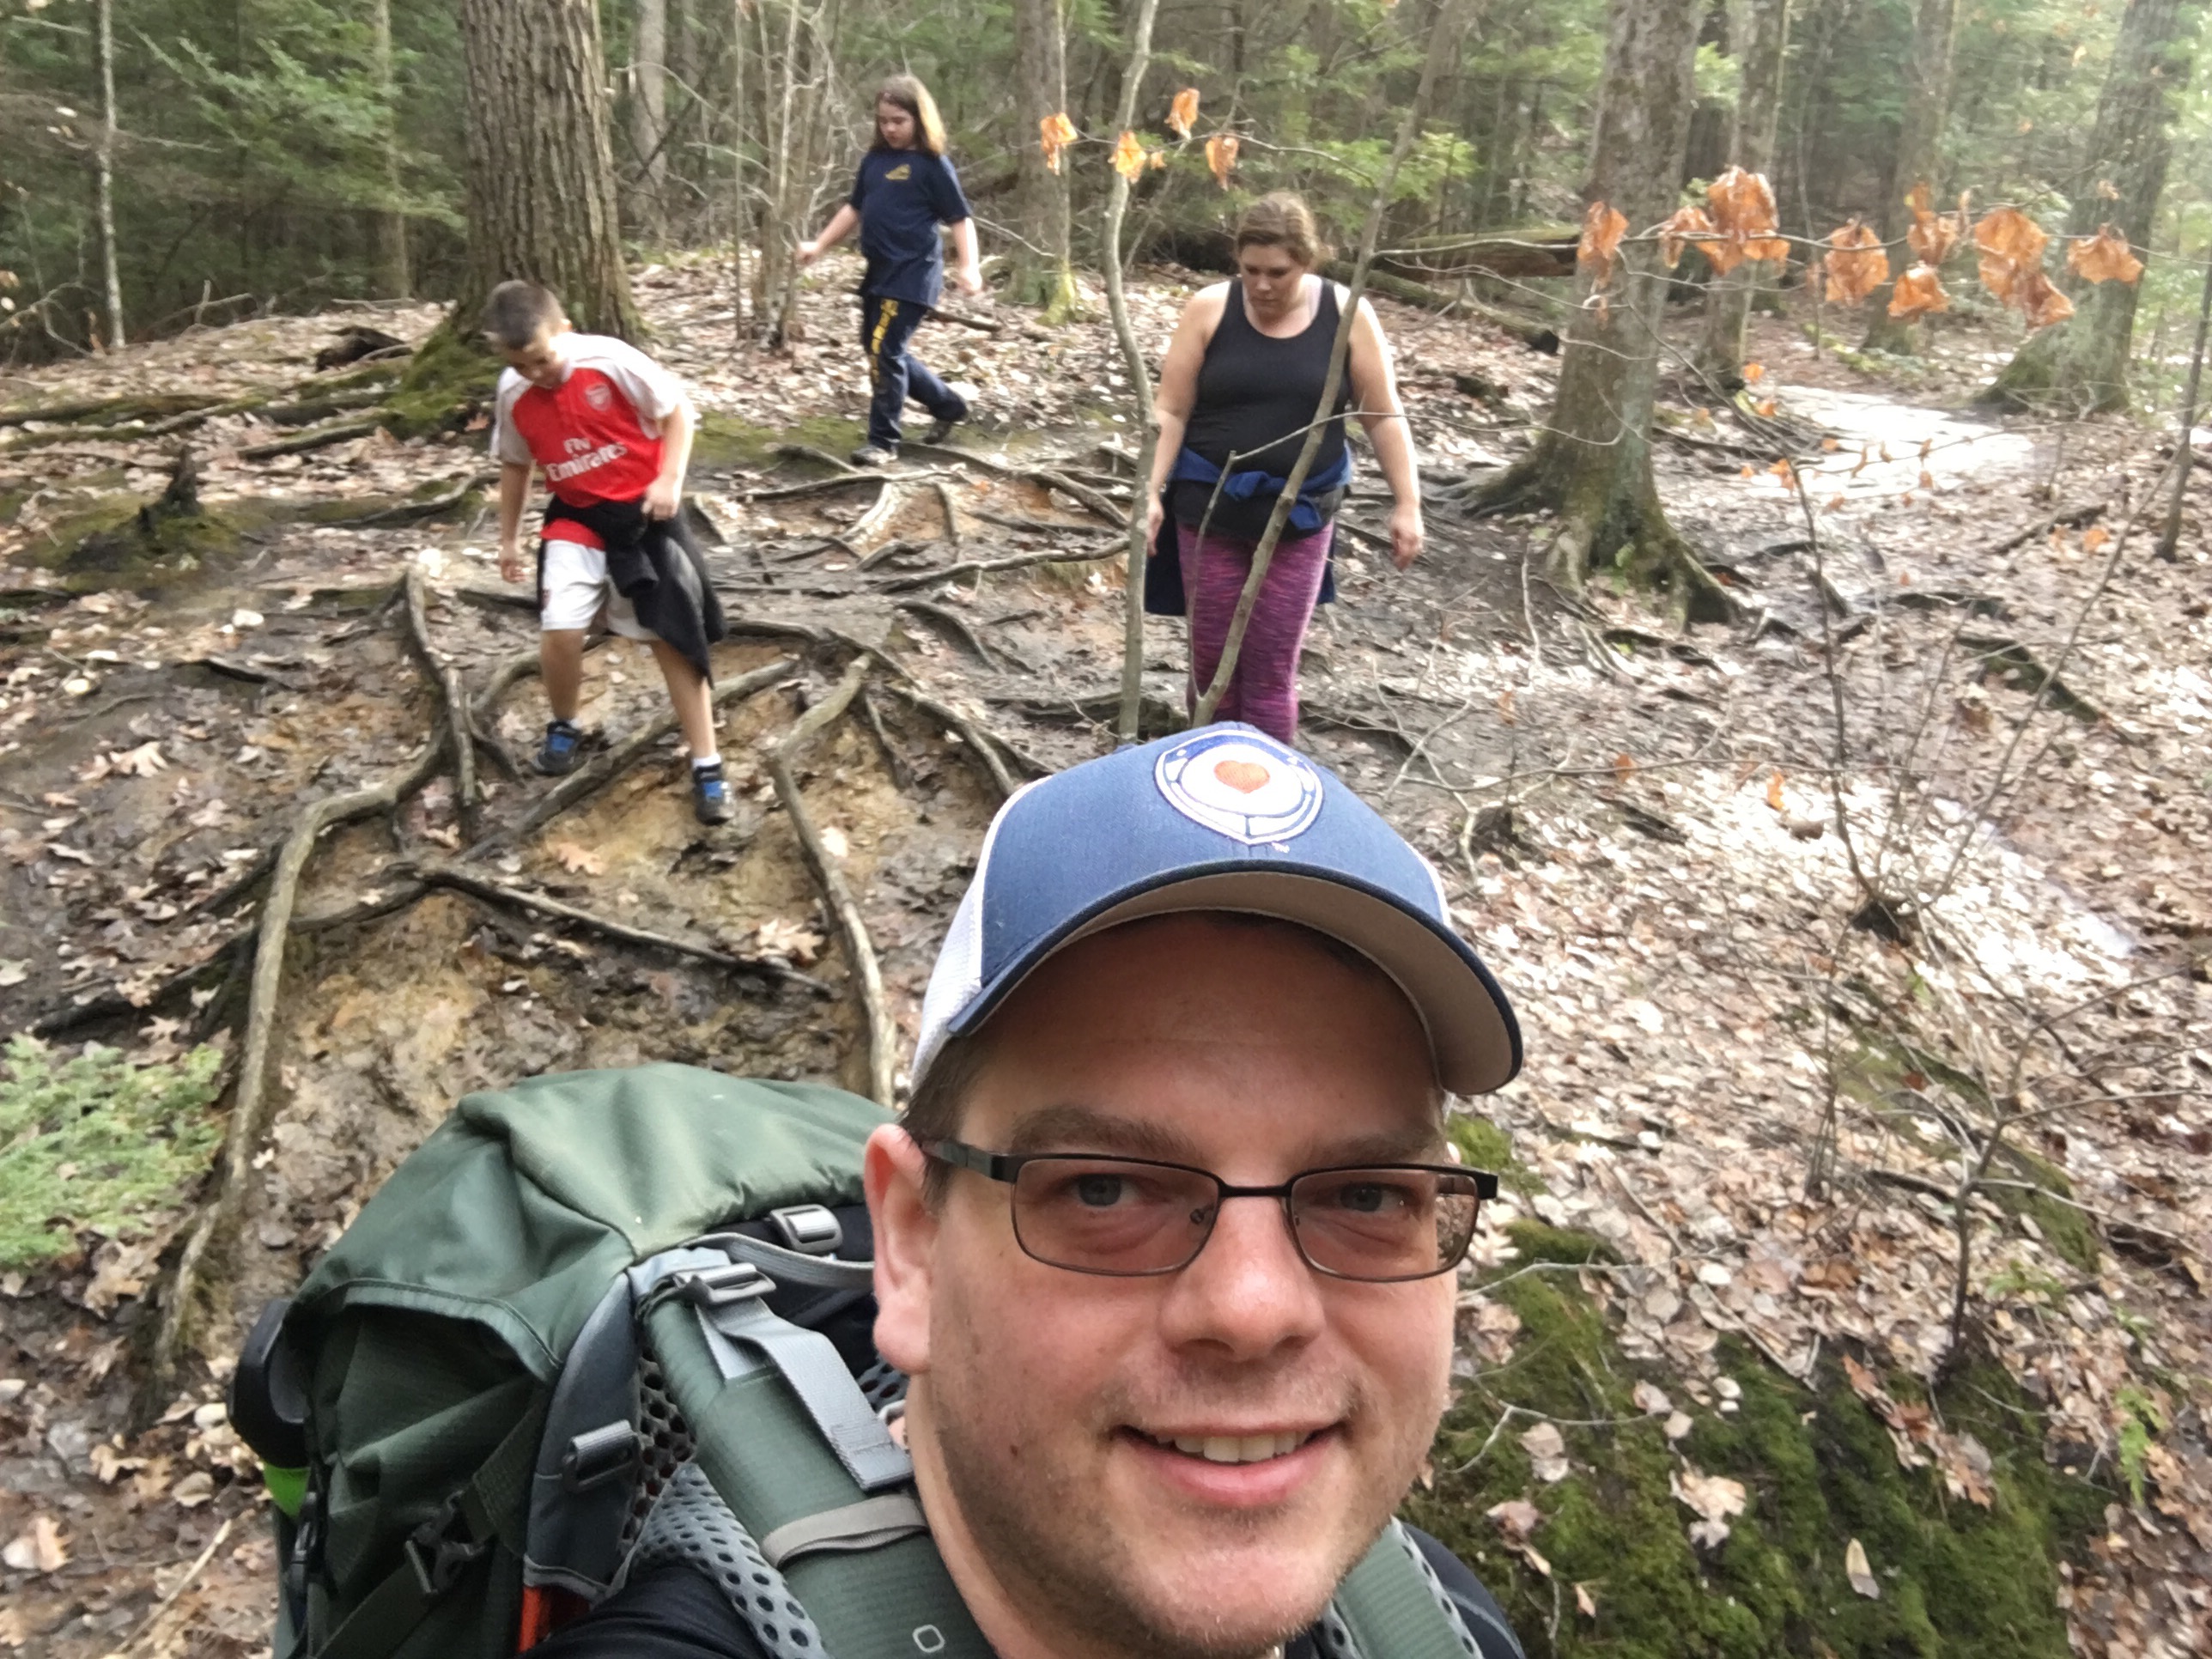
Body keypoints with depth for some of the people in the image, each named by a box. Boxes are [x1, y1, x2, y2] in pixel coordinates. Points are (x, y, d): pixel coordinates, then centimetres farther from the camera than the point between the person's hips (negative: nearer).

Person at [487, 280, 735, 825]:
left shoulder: (611, 360, -19)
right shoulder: (513, 394, -5)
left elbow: (677, 408, -8)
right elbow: (515, 465, 11)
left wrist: (669, 479, -18)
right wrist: (509, 537, 17)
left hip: (643, 511, -3)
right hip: (577, 519, 3)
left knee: (674, 635, -2)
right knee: (559, 629, -13)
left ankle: (707, 766, 4)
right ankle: (563, 727, 18)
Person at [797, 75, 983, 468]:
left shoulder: (932, 165, -8)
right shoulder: (874, 159, 11)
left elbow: (960, 219, -10)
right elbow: (854, 208, 21)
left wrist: (969, 265, -24)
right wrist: (820, 245, 15)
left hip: (914, 274, -8)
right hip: (879, 271, 8)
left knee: (885, 353, -12)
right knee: (877, 351, 15)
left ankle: (883, 442, -1)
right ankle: (948, 405, 30)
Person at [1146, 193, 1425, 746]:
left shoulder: (1346, 315, -5)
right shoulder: (1209, 309, -6)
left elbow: (1384, 415, 0)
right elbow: (1171, 410, -3)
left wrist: (1407, 503, -2)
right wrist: (1151, 493, -11)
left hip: (1299, 514, 0)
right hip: (1210, 507, 1)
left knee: (1272, 664, 0)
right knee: (1211, 654, 7)